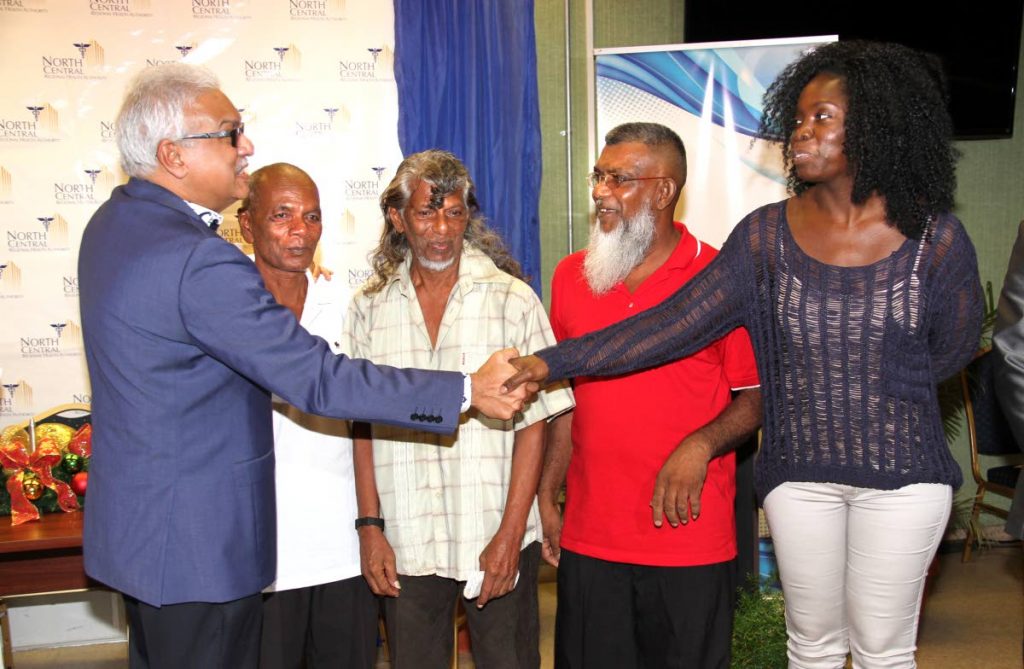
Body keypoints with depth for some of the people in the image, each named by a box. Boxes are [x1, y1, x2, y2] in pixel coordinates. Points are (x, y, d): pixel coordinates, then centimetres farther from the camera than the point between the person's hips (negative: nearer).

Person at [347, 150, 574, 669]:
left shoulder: (512, 299, -1)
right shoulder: (370, 308, 5)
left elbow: (533, 423, -4)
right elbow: (363, 427, 7)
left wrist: (511, 533, -9)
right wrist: (370, 528, 1)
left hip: (497, 540, -2)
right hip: (405, 545, 2)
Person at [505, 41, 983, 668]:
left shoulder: (935, 239, -9)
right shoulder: (766, 235, -5)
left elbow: (952, 348, 7)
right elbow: (673, 325, -11)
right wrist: (553, 361, -18)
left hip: (902, 474, -1)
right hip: (798, 471, 2)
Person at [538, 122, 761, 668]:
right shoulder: (571, 276, 6)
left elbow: (755, 397, -2)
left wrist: (700, 446, -20)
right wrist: (545, 498, 10)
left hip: (691, 540, -3)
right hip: (587, 539, 4)